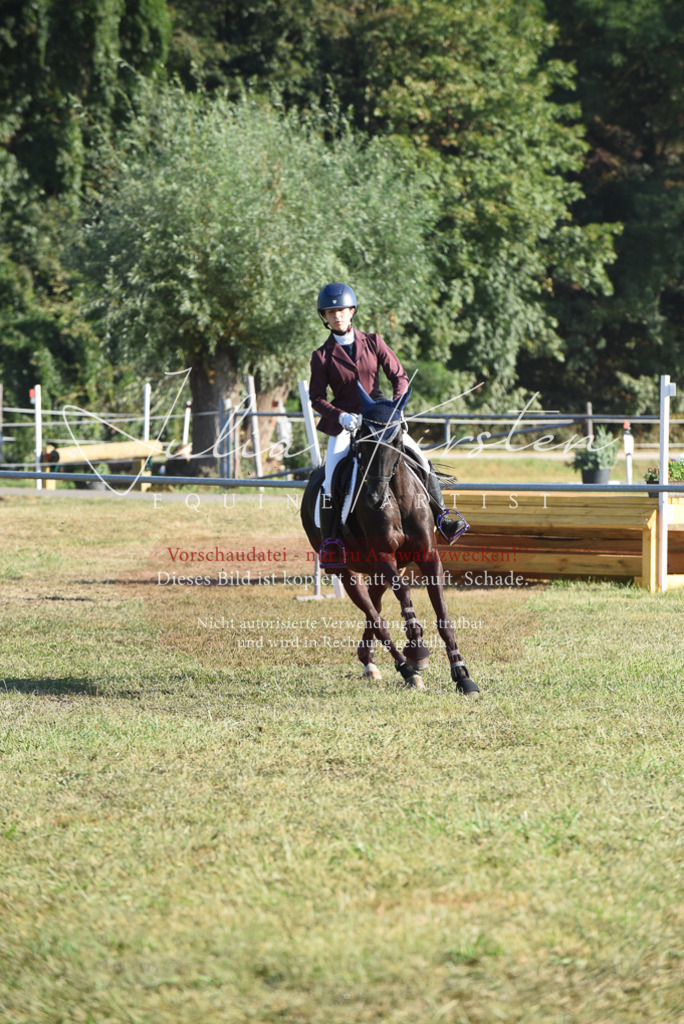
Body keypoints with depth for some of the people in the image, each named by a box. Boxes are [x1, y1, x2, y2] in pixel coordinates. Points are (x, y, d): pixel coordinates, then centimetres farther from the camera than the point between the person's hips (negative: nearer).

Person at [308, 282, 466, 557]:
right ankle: (329, 539, -5)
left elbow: (399, 376, 2)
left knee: (421, 460, -11)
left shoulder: (373, 343, 2)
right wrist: (341, 416, -21)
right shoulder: (322, 356, -3)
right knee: (331, 483, -18)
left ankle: (442, 517, 0)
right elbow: (316, 397, -4)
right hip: (343, 424, -2)